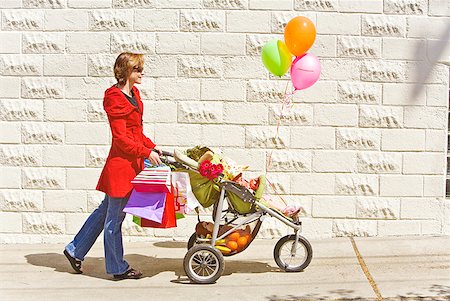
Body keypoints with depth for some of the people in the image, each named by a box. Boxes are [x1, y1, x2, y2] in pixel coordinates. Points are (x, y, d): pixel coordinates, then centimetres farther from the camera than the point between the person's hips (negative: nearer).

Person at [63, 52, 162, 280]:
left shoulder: (133, 94, 14)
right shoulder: (115, 98, -15)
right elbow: (121, 138, -18)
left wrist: (152, 146, 11)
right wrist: (146, 153, -19)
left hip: (132, 163, 10)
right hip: (121, 163, -10)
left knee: (107, 209, 19)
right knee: (115, 216, 3)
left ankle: (75, 250, 31)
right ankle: (118, 268, 15)